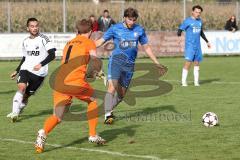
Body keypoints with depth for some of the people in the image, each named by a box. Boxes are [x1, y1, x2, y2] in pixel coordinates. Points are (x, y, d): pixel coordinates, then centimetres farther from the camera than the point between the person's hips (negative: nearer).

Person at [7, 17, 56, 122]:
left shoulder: (43, 39, -6)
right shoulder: (25, 41, 12)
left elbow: (52, 55, -14)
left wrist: (41, 64, -27)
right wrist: (16, 71, 25)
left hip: (39, 73, -3)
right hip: (25, 69, 3)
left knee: (26, 95, 2)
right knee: (22, 87, -23)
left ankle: (18, 111, 26)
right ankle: (15, 113, -27)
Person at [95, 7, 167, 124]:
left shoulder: (139, 30, 8)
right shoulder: (115, 28, 0)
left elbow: (146, 47, 17)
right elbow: (101, 41, 3)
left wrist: (157, 63, 17)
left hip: (129, 64, 4)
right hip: (116, 60, -4)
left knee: (122, 93, 8)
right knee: (112, 86, -22)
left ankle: (109, 110, 31)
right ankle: (108, 115, -23)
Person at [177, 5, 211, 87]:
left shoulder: (200, 21, 14)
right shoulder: (188, 21, -5)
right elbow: (180, 29, -8)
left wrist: (207, 41, 29)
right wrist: (179, 36, -28)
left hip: (197, 46, 6)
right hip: (190, 45, -6)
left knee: (197, 63, 6)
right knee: (188, 62, -13)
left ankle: (196, 81, 10)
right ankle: (183, 81, -9)